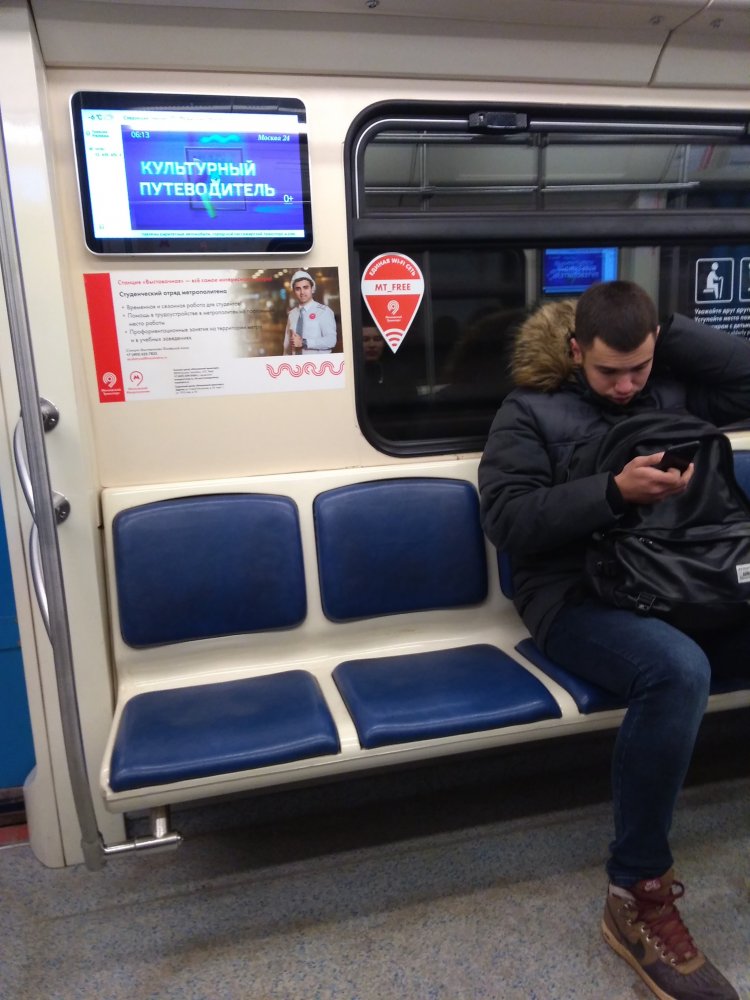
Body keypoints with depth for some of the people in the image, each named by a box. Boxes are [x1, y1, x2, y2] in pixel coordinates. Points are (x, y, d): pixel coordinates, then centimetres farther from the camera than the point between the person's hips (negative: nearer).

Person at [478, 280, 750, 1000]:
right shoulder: (531, 411, 2)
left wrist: (669, 330, 4)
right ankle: (637, 897, -18)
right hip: (582, 600, -5)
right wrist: (614, 492, -19)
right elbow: (506, 519, -9)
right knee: (678, 669, -35)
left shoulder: (676, 389, 17)